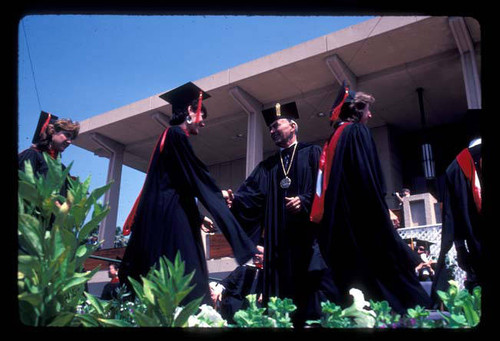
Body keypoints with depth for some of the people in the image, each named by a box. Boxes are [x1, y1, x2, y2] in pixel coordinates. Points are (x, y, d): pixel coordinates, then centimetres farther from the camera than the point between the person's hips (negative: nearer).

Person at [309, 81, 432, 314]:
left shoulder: (332, 139, 19)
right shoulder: (358, 132, -4)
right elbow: (368, 176, -15)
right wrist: (382, 213, -13)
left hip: (337, 221, 8)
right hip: (361, 216, -8)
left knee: (351, 274, 8)